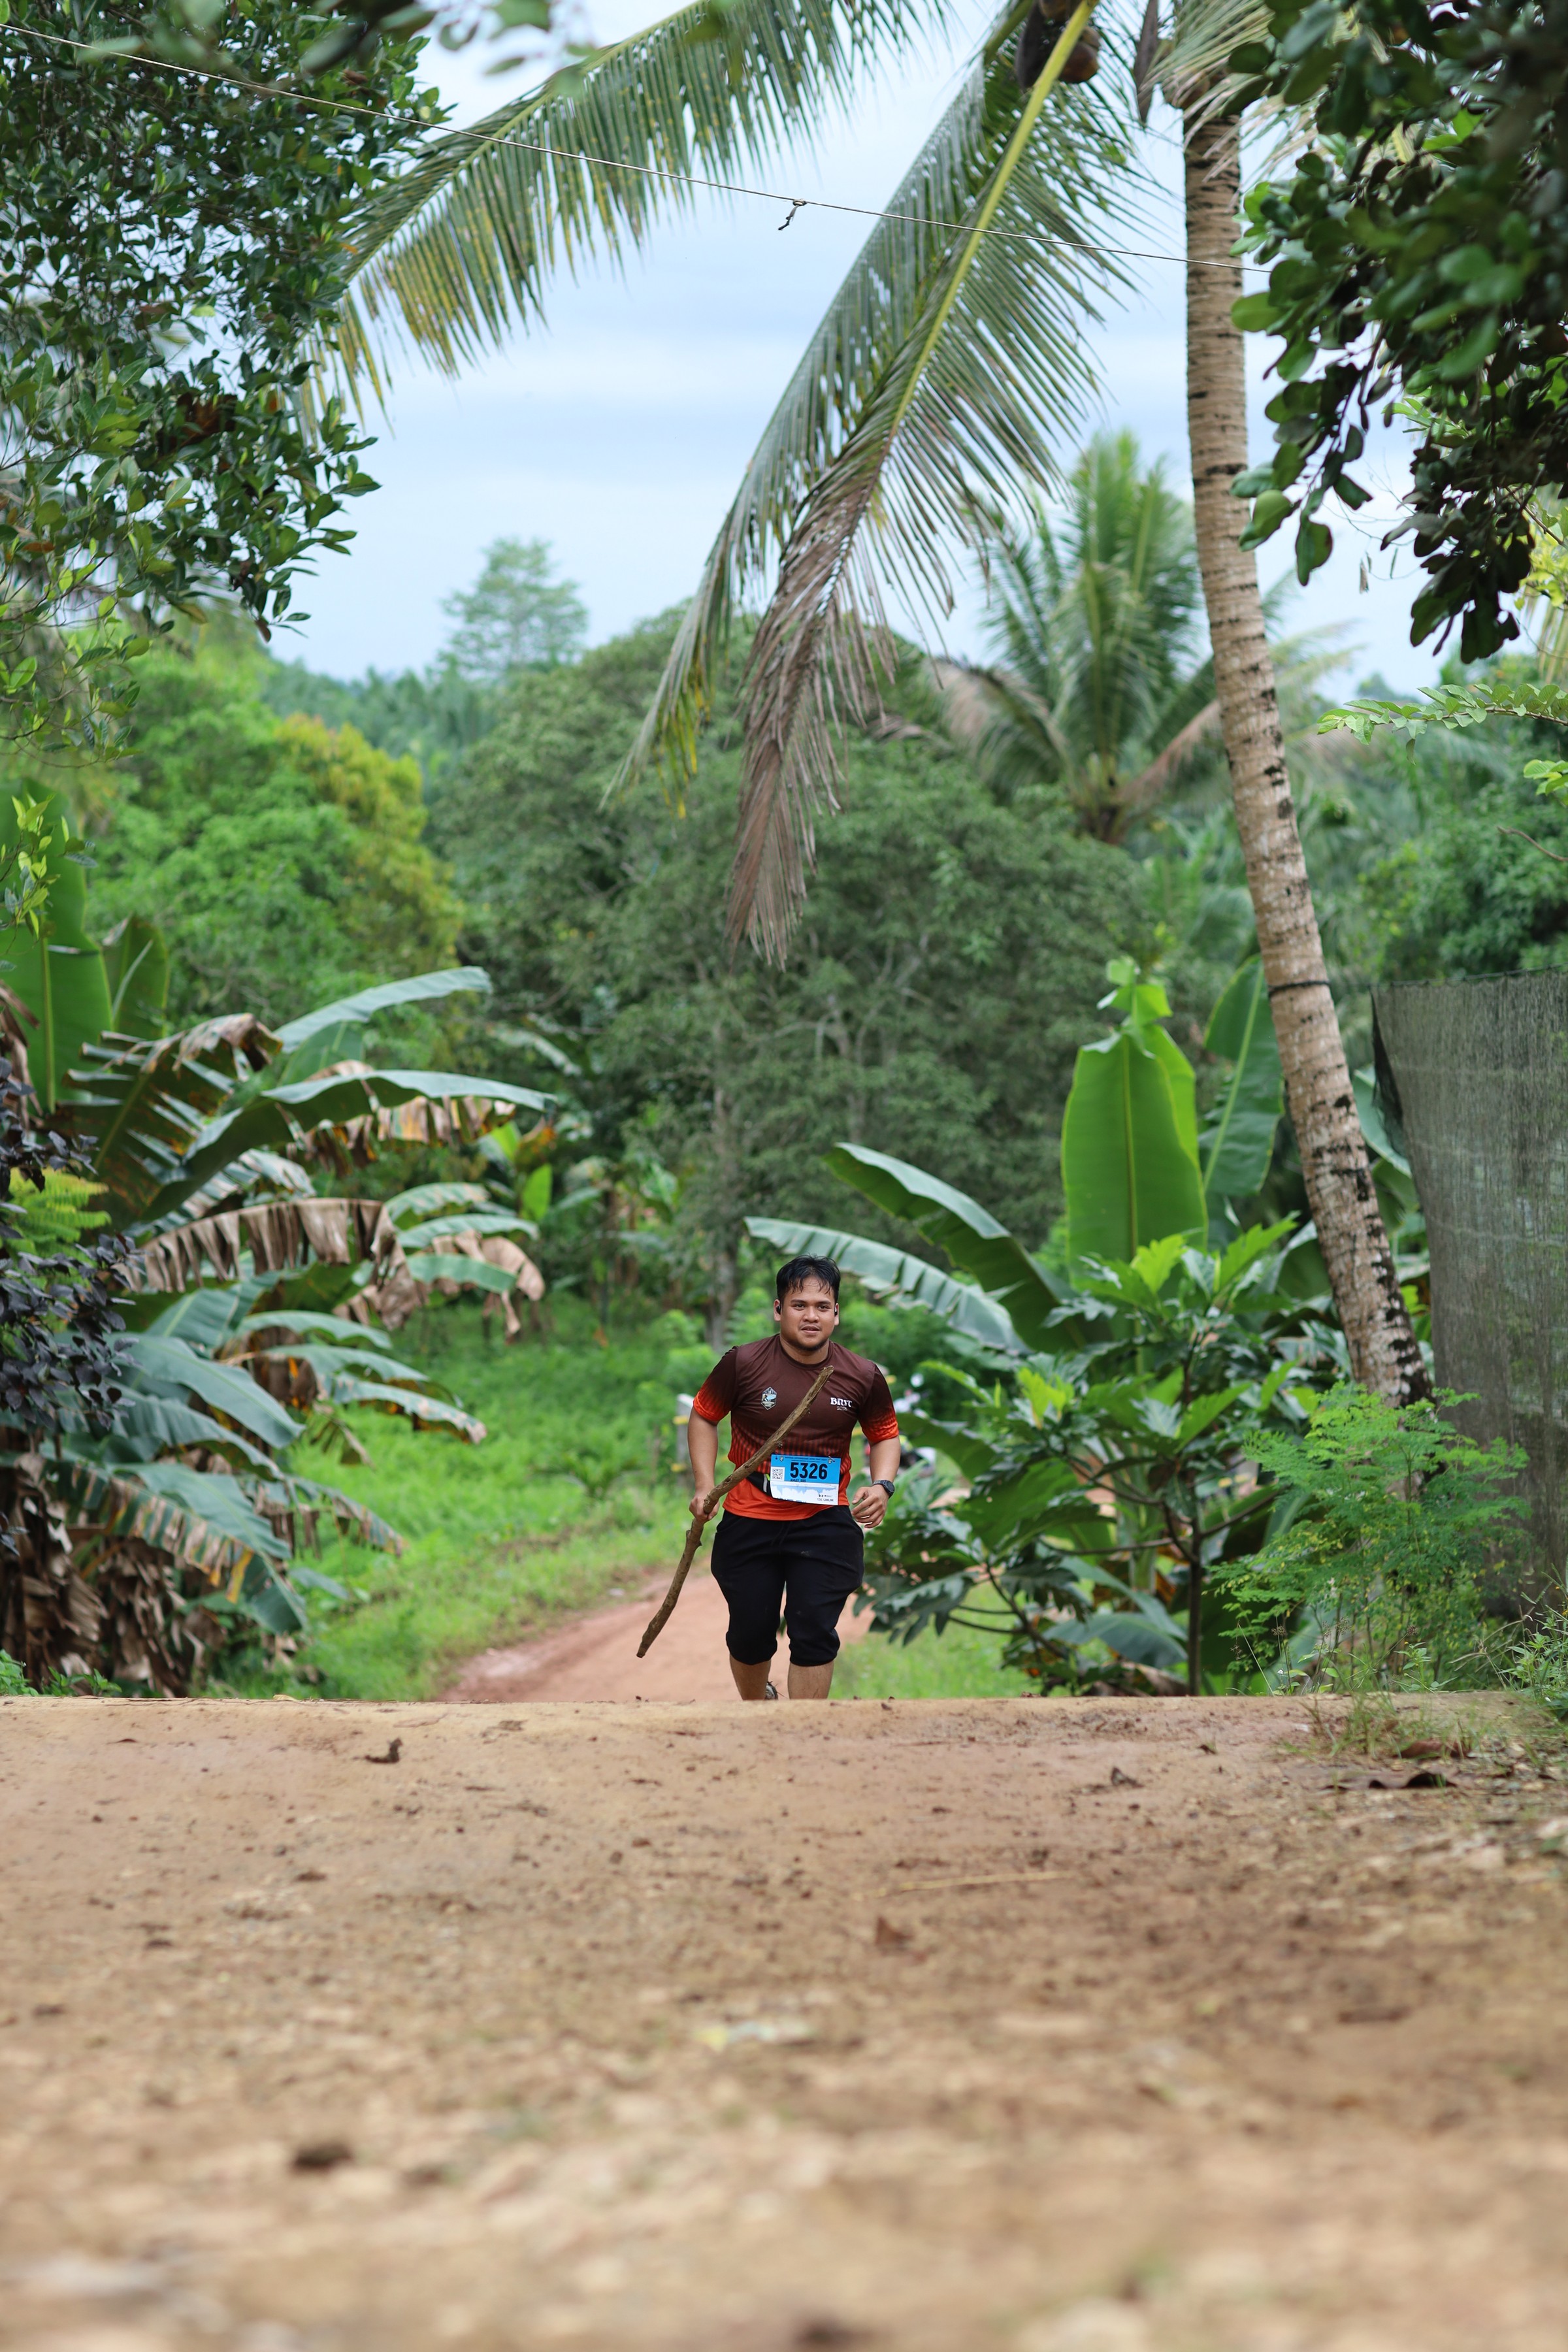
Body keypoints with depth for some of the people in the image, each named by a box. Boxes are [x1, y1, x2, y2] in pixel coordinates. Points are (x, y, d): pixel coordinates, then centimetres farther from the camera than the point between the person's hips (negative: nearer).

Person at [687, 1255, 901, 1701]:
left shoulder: (862, 1376, -3)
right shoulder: (743, 1364, -8)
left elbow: (885, 1434, 12)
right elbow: (703, 1416, 6)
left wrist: (882, 1486, -7)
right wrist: (705, 1485, -6)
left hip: (825, 1524, 0)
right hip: (750, 1521, 0)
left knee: (814, 1634, -8)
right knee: (751, 1636, 10)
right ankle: (756, 1703, 41)